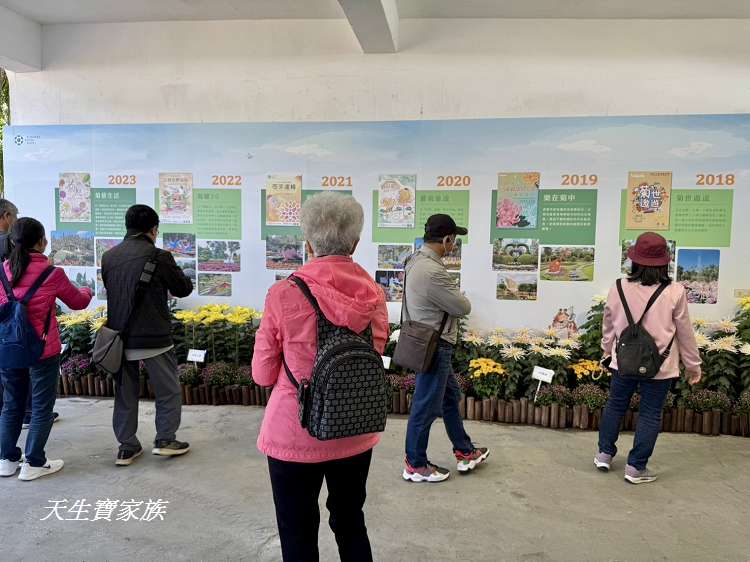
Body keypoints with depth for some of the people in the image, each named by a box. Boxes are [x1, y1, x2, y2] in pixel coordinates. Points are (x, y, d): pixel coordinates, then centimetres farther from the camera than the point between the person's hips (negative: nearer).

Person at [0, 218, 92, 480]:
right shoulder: (52, 274, -12)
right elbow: (78, 302, 3)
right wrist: (87, 291, 23)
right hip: (42, 350, -4)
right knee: (42, 408, 8)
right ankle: (34, 463, 15)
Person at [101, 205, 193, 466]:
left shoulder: (108, 256, 3)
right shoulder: (158, 256, -14)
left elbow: (109, 289, 14)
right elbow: (184, 289, -3)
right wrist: (171, 271, 14)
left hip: (120, 337, 5)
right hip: (154, 337, -5)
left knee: (125, 393, 14)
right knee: (168, 390, 12)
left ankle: (127, 447, 20)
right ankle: (165, 439, 16)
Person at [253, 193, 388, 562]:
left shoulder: (284, 295, -17)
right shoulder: (375, 295, -7)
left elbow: (263, 375, -6)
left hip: (295, 436, -3)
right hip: (355, 434, 4)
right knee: (351, 524, 24)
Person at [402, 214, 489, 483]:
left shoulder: (418, 261, 5)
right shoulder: (432, 272, -27)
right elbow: (463, 307, -17)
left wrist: (452, 297, -6)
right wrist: (459, 295, 2)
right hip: (433, 348, -11)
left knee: (451, 397, 21)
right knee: (426, 407, 4)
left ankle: (465, 452, 36)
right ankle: (416, 465, 20)